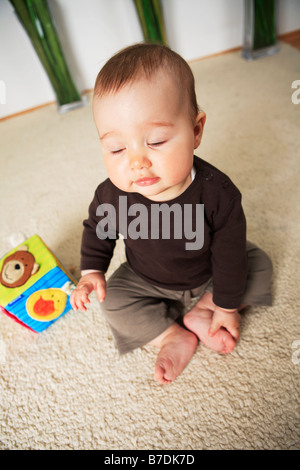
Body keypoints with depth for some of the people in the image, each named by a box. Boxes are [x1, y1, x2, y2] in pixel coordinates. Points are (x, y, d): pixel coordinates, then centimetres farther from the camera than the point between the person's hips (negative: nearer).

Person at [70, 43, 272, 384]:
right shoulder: (111, 195, -29)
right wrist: (92, 271, -11)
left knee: (259, 265, -5)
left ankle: (200, 313, -7)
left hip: (209, 277, 0)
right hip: (146, 281, 1)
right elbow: (97, 228, -4)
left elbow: (229, 255, -21)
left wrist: (227, 306, -12)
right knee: (114, 303, -13)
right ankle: (176, 338, -4)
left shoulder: (217, 192, -34)